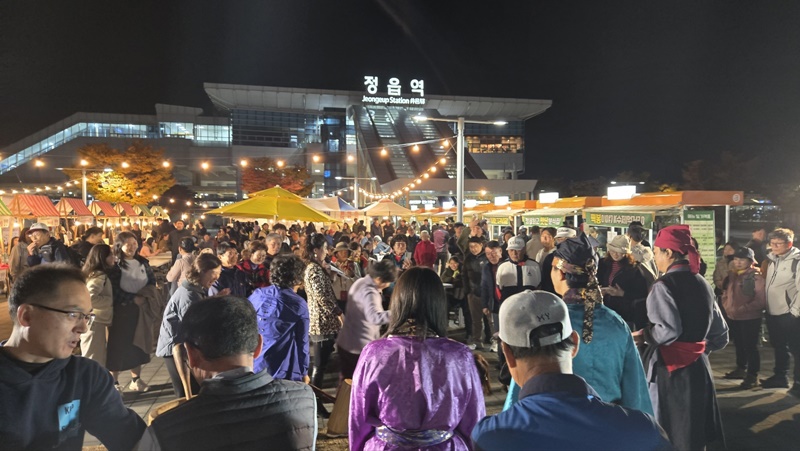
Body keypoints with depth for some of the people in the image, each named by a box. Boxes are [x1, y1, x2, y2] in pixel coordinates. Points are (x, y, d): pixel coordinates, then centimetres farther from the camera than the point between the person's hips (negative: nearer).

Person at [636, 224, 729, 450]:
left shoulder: (664, 285, -15)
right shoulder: (702, 284, 8)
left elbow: (668, 331, -25)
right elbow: (720, 334, 12)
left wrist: (643, 336, -9)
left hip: (670, 368, -7)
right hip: (698, 366, 7)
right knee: (695, 433, 18)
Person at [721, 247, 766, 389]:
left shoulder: (756, 276, -13)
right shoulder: (732, 275, 9)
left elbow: (761, 301, -18)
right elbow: (726, 294, 17)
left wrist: (742, 309, -23)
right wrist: (727, 306, 0)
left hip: (750, 319, -7)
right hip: (733, 318, 7)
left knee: (750, 347, -2)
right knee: (739, 345, 21)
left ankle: (753, 376, 8)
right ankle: (741, 369, 37)